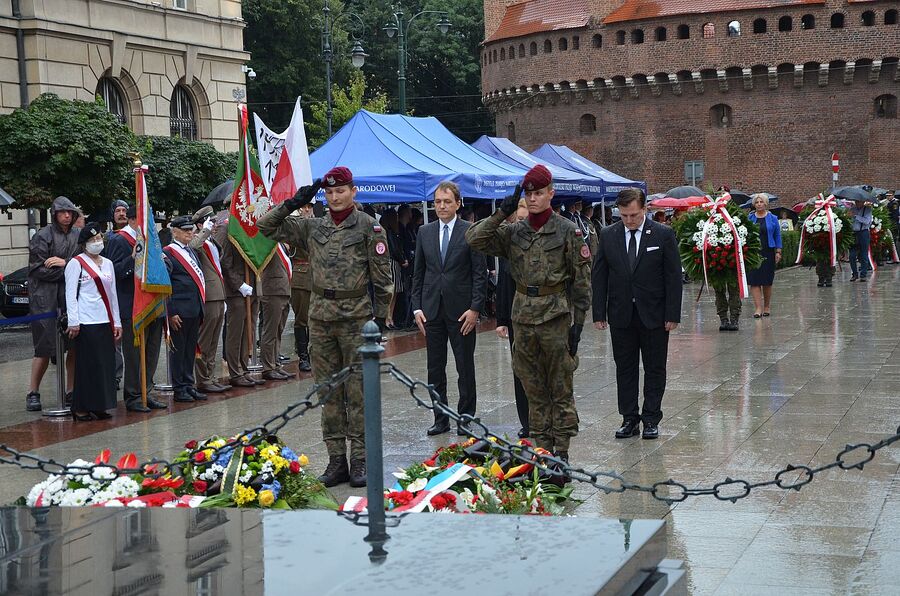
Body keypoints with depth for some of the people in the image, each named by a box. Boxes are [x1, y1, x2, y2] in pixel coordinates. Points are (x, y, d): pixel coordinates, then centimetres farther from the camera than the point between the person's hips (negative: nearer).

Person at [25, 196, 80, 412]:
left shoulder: (78, 235, 9)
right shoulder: (42, 236, -3)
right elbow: (38, 270, -9)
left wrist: (65, 262, -12)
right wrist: (68, 269, -9)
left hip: (72, 298, 4)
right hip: (45, 298, -4)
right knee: (45, 347, -5)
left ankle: (71, 391, 13)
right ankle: (33, 393, 5)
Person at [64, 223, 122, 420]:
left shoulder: (107, 264, 17)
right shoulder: (76, 263, -2)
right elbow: (70, 294, -7)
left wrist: (117, 322, 15)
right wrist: (73, 322, -13)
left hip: (106, 322, 6)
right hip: (86, 322, -6)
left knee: (106, 364, 5)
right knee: (87, 365, -6)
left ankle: (100, 407, 12)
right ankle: (81, 409, -1)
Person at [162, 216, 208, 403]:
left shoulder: (192, 252, 18)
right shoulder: (168, 254, -8)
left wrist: (200, 308, 16)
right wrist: (170, 313, -16)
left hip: (195, 310, 8)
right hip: (179, 311, -8)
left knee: (190, 350, 13)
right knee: (178, 349, 0)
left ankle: (189, 386, 20)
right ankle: (179, 389, 6)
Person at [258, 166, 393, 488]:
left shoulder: (368, 227, -1)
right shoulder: (312, 227, 9)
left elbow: (382, 277, -1)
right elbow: (266, 226, 11)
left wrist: (380, 317, -4)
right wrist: (294, 203, 1)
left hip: (355, 317, -4)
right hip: (320, 317, 4)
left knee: (357, 391, -1)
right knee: (328, 392, 7)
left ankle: (360, 461, 5)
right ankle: (336, 460, 14)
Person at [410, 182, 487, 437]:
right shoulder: (425, 233, 8)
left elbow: (480, 272, -4)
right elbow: (418, 272, 10)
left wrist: (475, 308, -11)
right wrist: (417, 307, 2)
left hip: (461, 310, -4)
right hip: (431, 309, 4)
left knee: (465, 367, 4)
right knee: (435, 368, 7)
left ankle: (466, 418, 13)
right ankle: (440, 419, 16)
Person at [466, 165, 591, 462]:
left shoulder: (568, 231, -3)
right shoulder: (514, 232, 8)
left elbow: (581, 279, -3)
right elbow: (474, 239, -2)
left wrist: (577, 321, -7)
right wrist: (501, 214, -9)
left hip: (556, 317, -4)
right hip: (523, 316, 4)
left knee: (561, 389, 2)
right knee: (534, 390, 9)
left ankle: (561, 449, 8)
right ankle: (541, 446, 16)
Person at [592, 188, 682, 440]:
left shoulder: (663, 234, -4)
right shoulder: (608, 235, 2)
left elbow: (673, 276, -4)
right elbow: (599, 276, 4)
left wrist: (673, 315, -9)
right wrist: (599, 313, -1)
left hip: (653, 314, -2)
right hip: (620, 315, 2)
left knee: (655, 368, 5)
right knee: (624, 368, 7)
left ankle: (651, 419, 13)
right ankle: (629, 419, 14)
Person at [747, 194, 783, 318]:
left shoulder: (772, 218, 4)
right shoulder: (749, 218, 6)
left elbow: (777, 235, 6)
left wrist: (778, 252, -1)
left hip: (768, 252, -1)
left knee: (767, 281, 5)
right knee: (754, 280, -7)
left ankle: (767, 307, 18)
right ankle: (758, 307, -8)